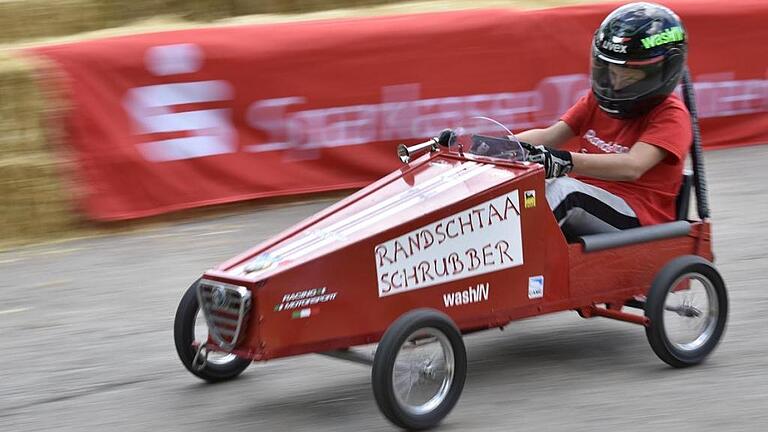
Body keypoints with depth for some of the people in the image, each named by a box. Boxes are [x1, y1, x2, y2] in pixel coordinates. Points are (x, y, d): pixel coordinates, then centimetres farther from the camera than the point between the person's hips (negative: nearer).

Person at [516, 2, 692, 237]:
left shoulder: (670, 115, -5)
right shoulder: (597, 101, 18)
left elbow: (632, 167, -22)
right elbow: (550, 136, 6)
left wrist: (566, 161, -38)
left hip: (639, 215, -6)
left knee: (561, 188, -34)